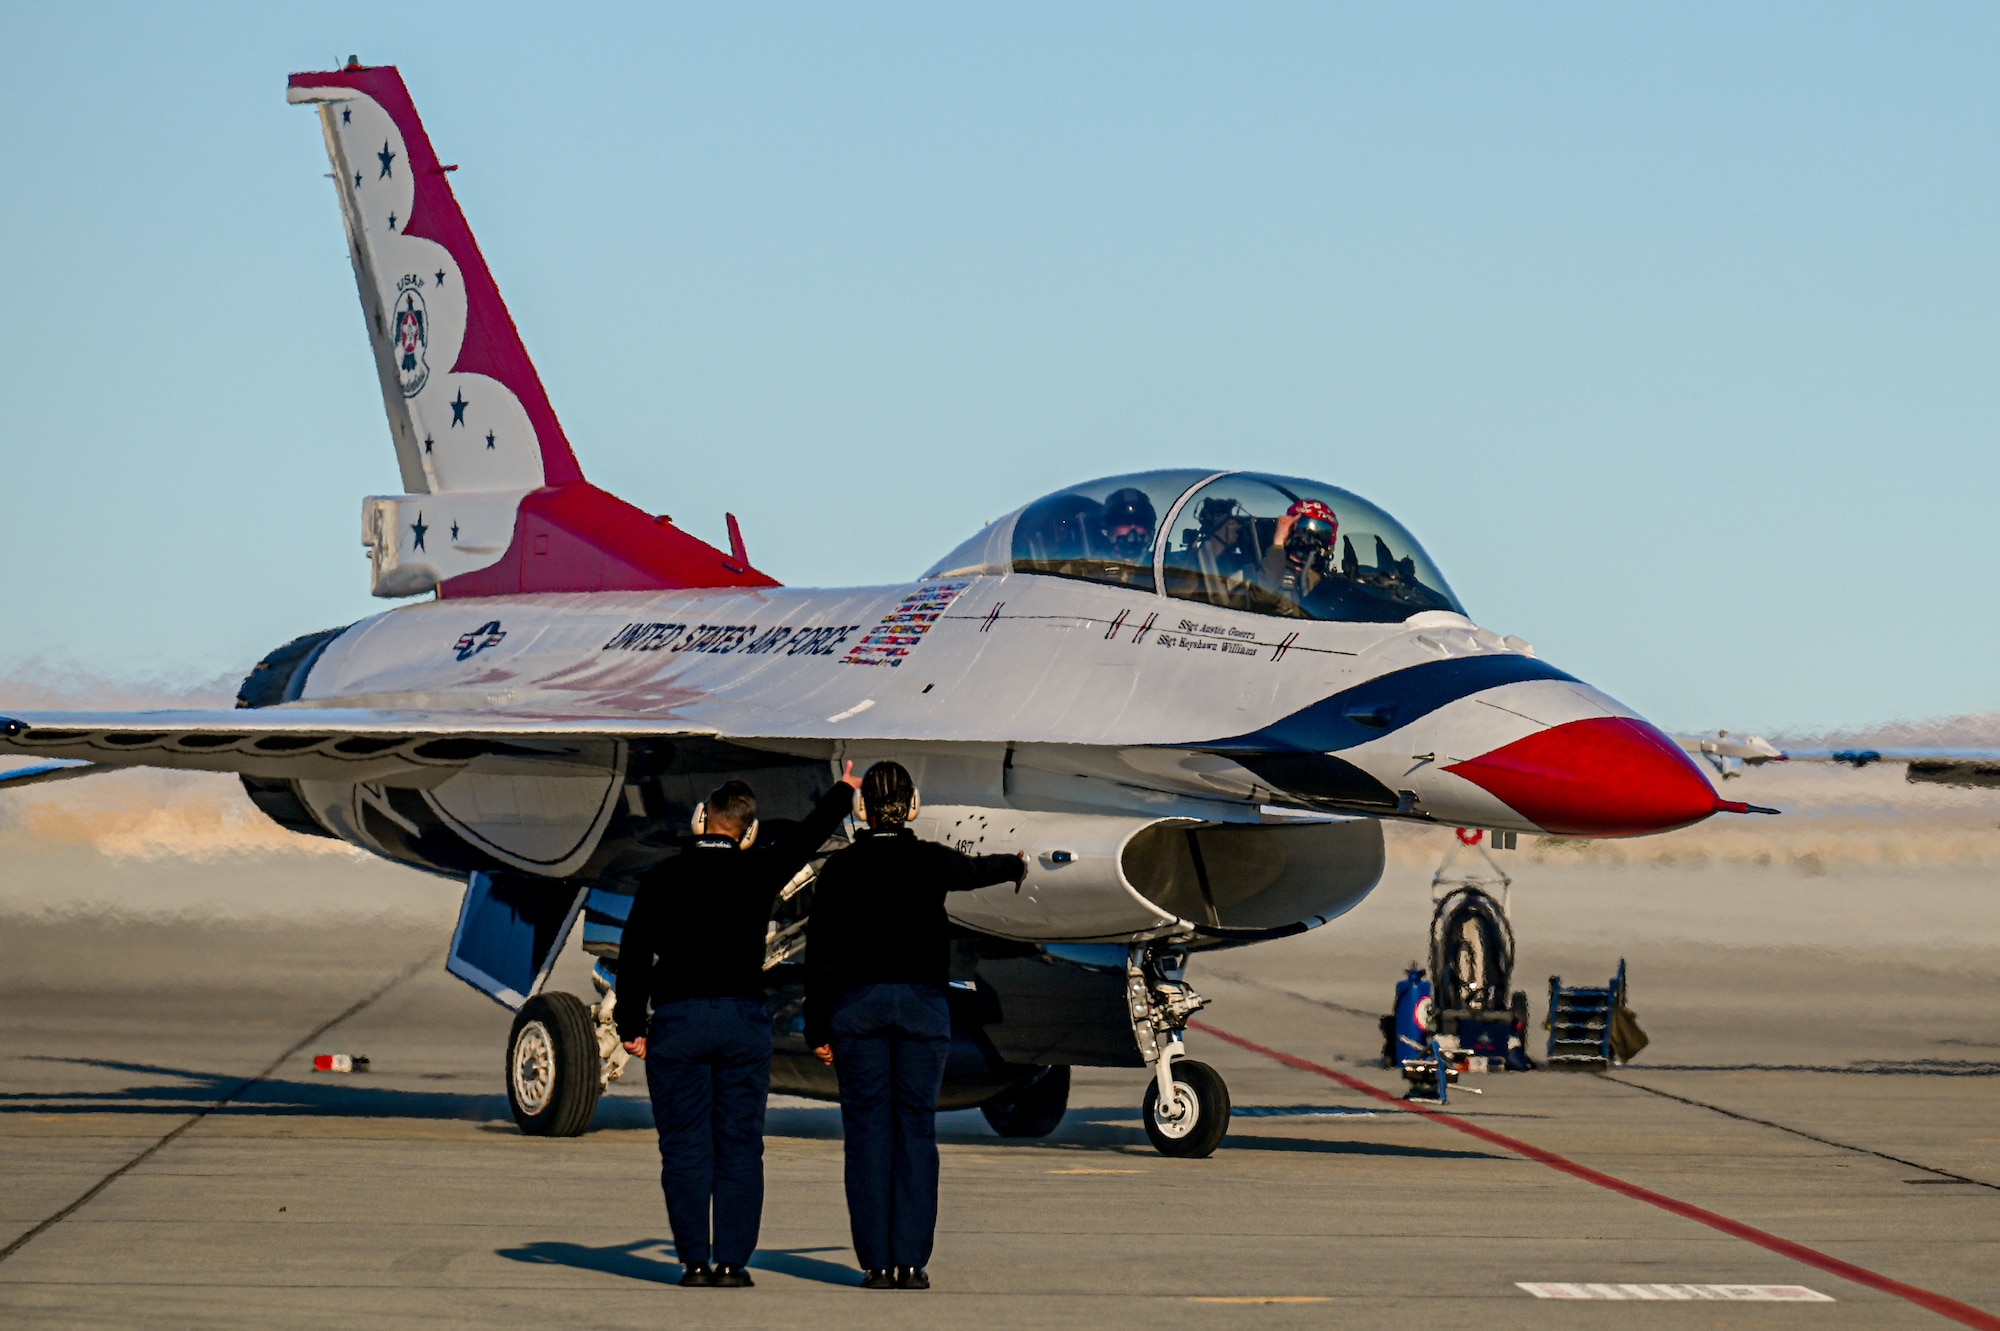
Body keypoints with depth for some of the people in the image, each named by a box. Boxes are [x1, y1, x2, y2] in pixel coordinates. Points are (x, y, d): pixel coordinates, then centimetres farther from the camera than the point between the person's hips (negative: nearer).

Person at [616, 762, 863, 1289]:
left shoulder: (661, 880, 0)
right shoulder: (758, 872, 2)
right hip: (744, 1020, 1)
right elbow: (807, 838, 20)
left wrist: (631, 1027, 6)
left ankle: (694, 1260, -2)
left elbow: (634, 957, -1)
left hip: (677, 1022, -1)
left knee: (684, 1147, 2)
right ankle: (732, 1260, -1)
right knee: (740, 1145, 4)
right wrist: (844, 792, 38)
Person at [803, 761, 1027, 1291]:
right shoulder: (931, 861, 3)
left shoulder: (840, 867, 1)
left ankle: (877, 1261, -1)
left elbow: (819, 954, 1)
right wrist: (1015, 865, 49)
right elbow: (976, 870, 26)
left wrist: (818, 1029, 7)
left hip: (856, 1004, 0)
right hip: (922, 1001, 0)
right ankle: (910, 1260, -2)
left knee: (867, 1128, 2)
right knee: (916, 1127, 2)